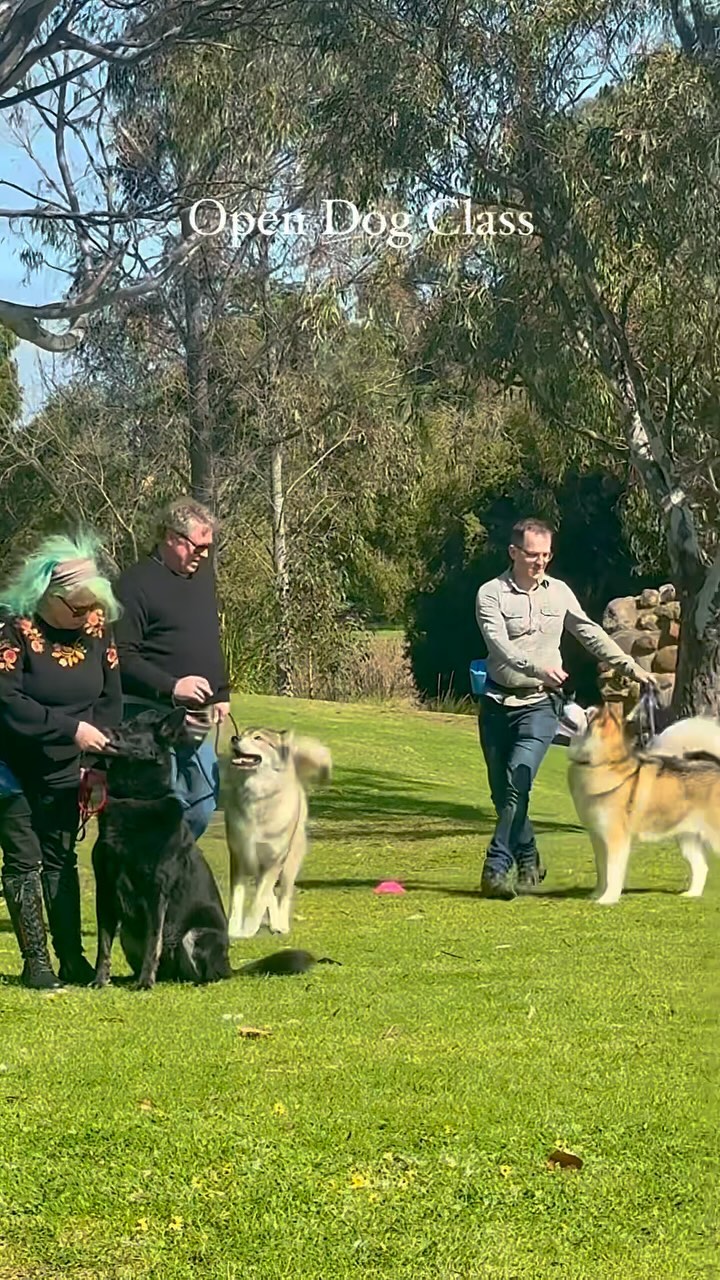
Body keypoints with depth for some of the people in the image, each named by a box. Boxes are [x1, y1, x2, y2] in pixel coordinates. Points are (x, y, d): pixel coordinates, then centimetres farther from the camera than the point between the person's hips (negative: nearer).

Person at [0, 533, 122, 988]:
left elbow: (111, 698, 2)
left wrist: (99, 756, -11)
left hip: (63, 771, 4)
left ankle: (72, 958, 11)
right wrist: (72, 728, -29)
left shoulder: (97, 627, -4)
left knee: (61, 860, 8)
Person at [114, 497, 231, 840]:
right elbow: (122, 656, -17)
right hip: (149, 718, -8)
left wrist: (221, 693, 20)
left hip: (195, 719, 8)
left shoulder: (202, 573, 14)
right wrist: (171, 686, -25)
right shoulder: (138, 583, -11)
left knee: (203, 804, 10)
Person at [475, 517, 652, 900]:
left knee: (518, 782, -18)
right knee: (502, 793, 5)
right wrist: (537, 668, -34)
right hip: (498, 703, 0)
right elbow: (499, 645, -18)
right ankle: (528, 861, 24)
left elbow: (591, 634, 18)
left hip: (540, 704, 0)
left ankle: (496, 869, -21)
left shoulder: (559, 592, 8)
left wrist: (630, 667, 15)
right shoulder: (491, 594, -4)